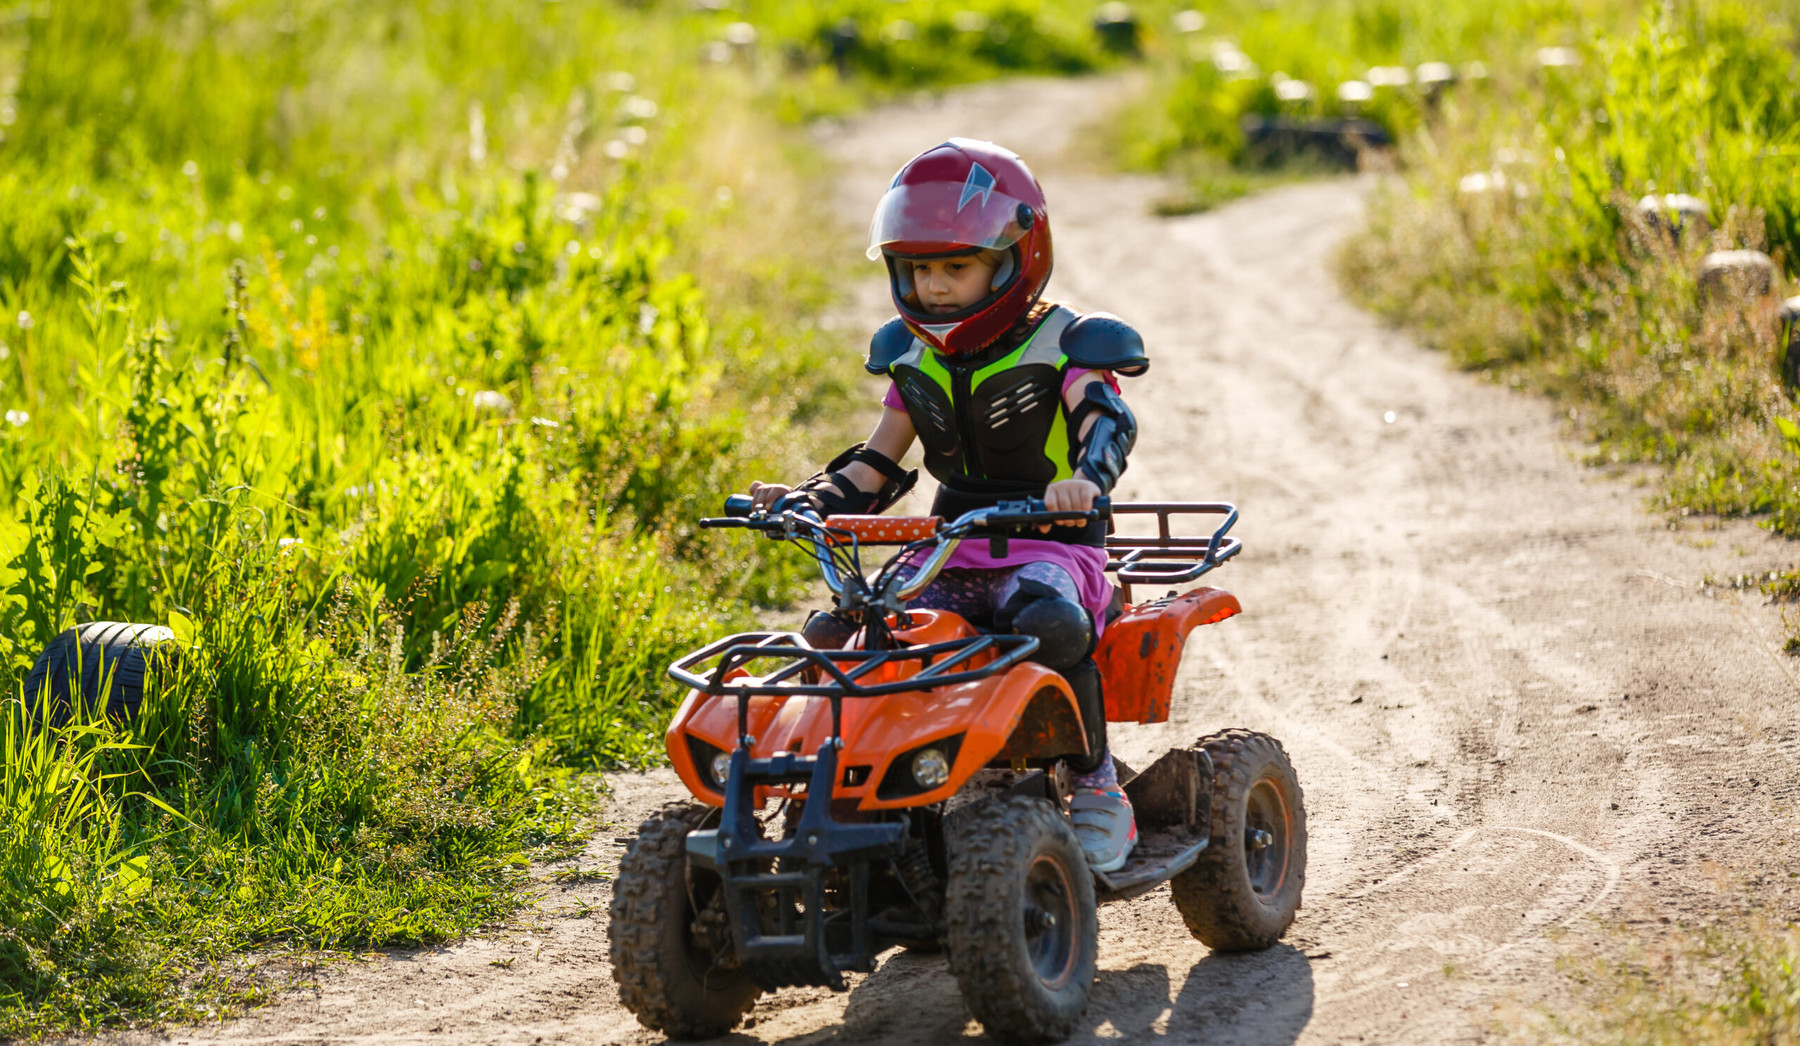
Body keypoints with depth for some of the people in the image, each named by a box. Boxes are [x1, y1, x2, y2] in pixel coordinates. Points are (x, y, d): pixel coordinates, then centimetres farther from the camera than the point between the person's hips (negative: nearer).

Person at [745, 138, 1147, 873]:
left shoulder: (1065, 348, -4)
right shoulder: (914, 360, 13)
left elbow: (1108, 424, -23)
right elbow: (875, 470, 17)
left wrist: (1085, 481, -46)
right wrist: (805, 500, -2)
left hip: (1048, 546, -5)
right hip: (949, 551, 5)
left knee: (1050, 621, -39)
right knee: (833, 633, -18)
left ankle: (1096, 789, -21)